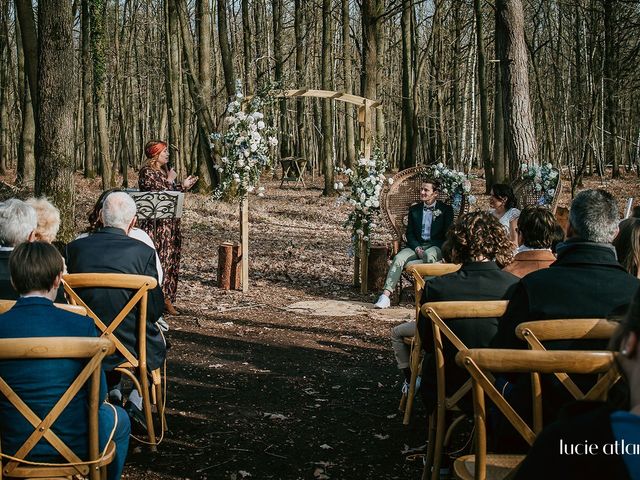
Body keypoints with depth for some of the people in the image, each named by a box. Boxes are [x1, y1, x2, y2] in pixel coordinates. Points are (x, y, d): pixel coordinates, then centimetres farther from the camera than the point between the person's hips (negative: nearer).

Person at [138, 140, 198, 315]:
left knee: (170, 260, 9)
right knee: (156, 260, -8)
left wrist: (183, 186, 13)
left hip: (170, 224, 9)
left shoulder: (164, 170, 16)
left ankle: (167, 298, 15)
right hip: (155, 224, -9)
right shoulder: (147, 172, -10)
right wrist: (170, 180, -11)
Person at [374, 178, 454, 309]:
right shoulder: (414, 209, 17)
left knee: (428, 255, -40)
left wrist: (424, 250, -11)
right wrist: (417, 248, -10)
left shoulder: (446, 209, 7)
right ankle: (386, 295, -34)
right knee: (398, 258, -27)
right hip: (416, 245, 3)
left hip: (436, 247, -3)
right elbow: (409, 234, 12)